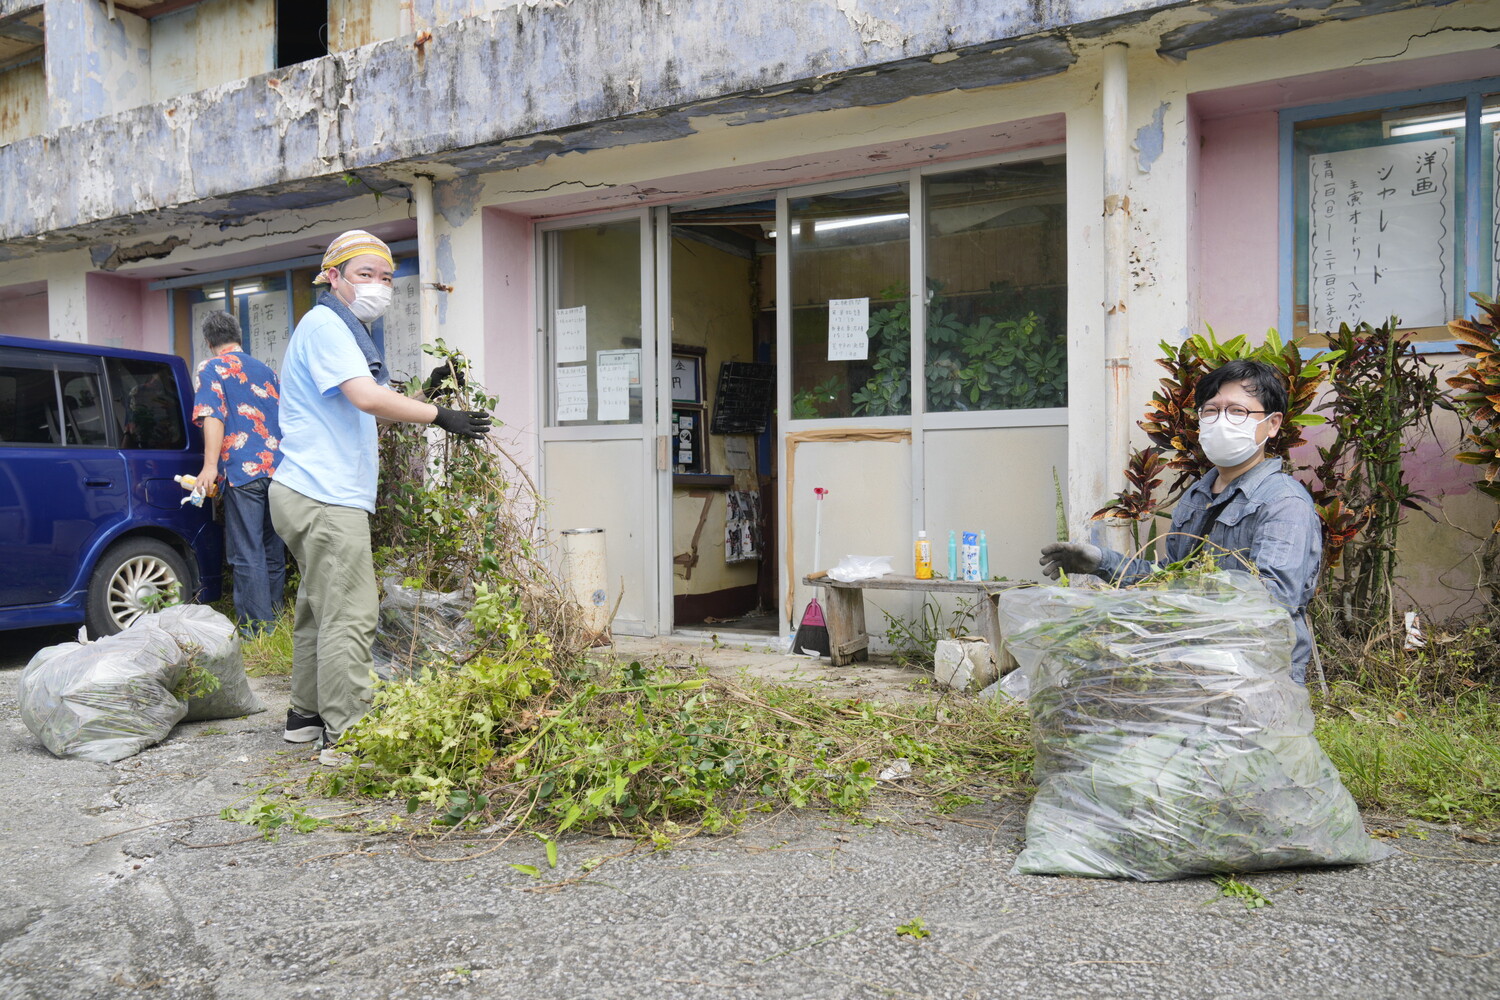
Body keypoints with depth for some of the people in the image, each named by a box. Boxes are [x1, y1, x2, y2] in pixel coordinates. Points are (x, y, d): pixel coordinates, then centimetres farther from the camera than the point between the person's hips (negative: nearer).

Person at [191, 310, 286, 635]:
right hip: (278, 467, 6)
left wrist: (210, 466, -18)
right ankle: (274, 616, 23)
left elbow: (213, 417, -12)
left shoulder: (211, 368, 2)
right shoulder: (265, 370, 20)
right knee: (274, 549, 14)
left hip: (243, 471, -6)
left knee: (248, 554, -2)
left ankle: (258, 628, -1)